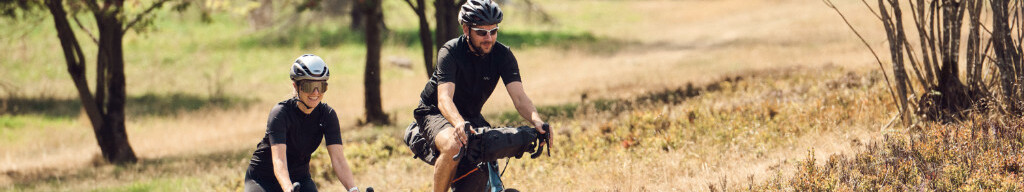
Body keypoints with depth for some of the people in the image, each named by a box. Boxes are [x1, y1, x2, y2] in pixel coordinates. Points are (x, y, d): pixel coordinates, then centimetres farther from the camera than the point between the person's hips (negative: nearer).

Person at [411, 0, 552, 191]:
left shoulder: (502, 55, -13)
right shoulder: (450, 52, -25)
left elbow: (519, 97, -24)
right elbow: (444, 98, -39)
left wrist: (536, 120, -46)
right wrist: (459, 124, -60)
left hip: (471, 117, 4)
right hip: (435, 112, -4)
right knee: (453, 147, -36)